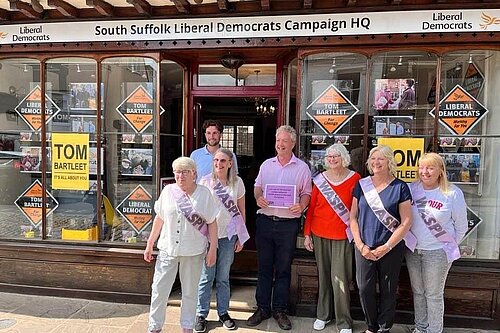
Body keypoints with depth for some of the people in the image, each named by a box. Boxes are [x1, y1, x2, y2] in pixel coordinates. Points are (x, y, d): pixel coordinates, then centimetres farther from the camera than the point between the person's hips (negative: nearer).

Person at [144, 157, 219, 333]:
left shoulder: (205, 194, -4)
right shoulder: (168, 191, 1)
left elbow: (212, 223, -1)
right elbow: (159, 219, 8)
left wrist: (213, 249, -5)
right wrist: (149, 244, 9)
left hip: (194, 252, -1)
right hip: (168, 249, 2)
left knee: (190, 292, 12)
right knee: (159, 289, 7)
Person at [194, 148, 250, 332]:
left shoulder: (237, 182, -1)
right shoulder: (205, 181, -5)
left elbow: (241, 211, 5)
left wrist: (240, 237, 4)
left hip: (228, 236, 1)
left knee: (223, 277, 13)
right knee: (206, 277, 7)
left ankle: (223, 312, 29)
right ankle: (201, 314, 23)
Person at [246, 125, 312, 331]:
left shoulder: (302, 168, 3)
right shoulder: (266, 165, 10)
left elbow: (306, 193, 3)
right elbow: (257, 187, 15)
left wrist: (301, 206, -17)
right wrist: (258, 197, -6)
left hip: (288, 223, -2)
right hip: (265, 221, 2)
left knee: (283, 269, 8)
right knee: (264, 267, 10)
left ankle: (280, 310, 23)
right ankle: (262, 308, 24)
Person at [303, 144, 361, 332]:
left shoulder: (354, 179, -3)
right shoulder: (320, 179, 4)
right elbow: (311, 207, 6)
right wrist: (307, 234, 5)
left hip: (343, 236, -3)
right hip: (319, 235, 3)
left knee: (340, 278, -2)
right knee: (323, 276, 14)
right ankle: (323, 315, 31)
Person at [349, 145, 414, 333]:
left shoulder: (400, 187, -4)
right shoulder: (361, 185, 3)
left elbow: (406, 222, -6)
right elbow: (353, 216, 4)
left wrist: (386, 247, -10)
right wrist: (360, 245, -5)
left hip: (391, 249, -2)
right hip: (364, 248, 2)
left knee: (388, 291, 11)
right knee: (365, 289, 7)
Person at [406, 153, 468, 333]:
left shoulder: (453, 193, -11)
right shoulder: (411, 188, -4)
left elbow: (461, 226, 0)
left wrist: (449, 245, 4)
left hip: (437, 252, -3)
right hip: (412, 250, 4)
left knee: (434, 295, 9)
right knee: (417, 291, 17)